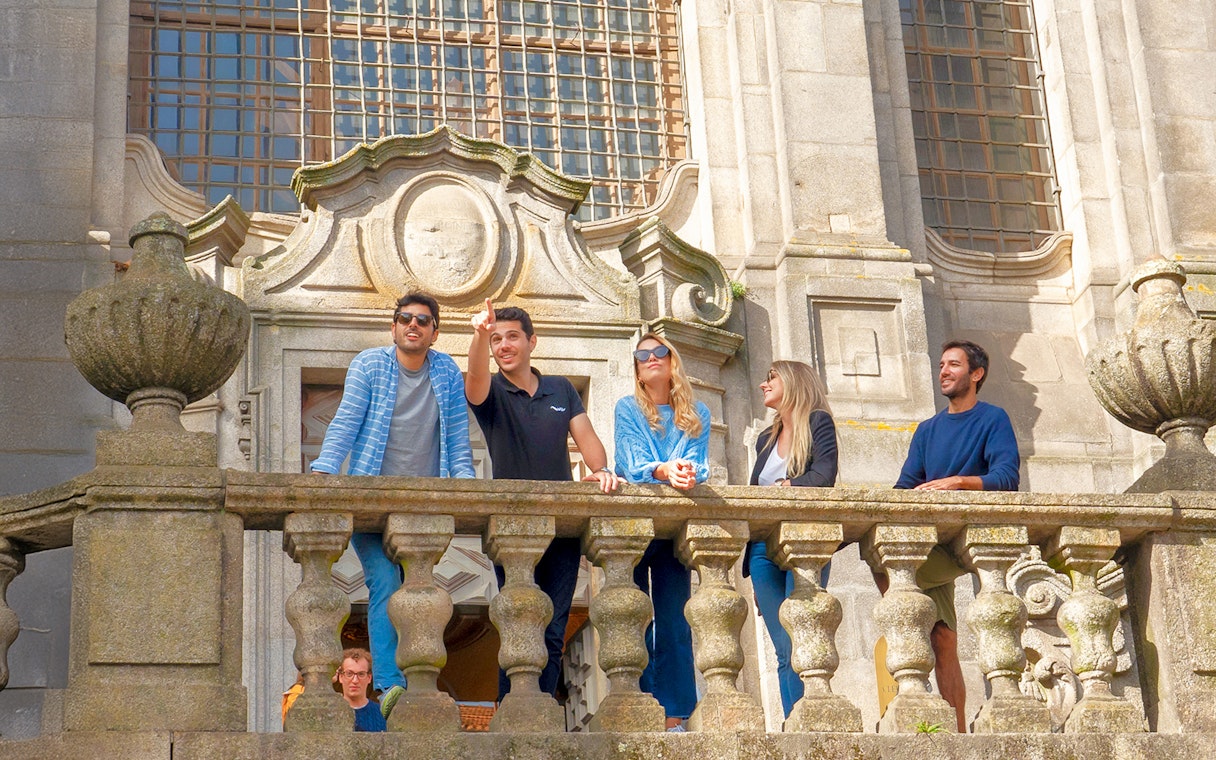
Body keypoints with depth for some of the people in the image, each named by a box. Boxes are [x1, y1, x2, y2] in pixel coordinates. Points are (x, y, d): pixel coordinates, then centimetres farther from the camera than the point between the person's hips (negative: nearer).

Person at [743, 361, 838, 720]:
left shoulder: (819, 423, 5)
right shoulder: (766, 440, 24)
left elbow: (824, 476, -9)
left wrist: (781, 489, -16)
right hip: (763, 549, 6)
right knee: (785, 651, 0)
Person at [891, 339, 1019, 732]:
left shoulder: (993, 420, 2)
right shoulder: (928, 429, 22)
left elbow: (1006, 479, -12)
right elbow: (907, 483, 13)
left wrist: (958, 482, -26)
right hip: (930, 542, 6)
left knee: (890, 571, -24)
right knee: (942, 640, 1)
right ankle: (958, 732, 0)